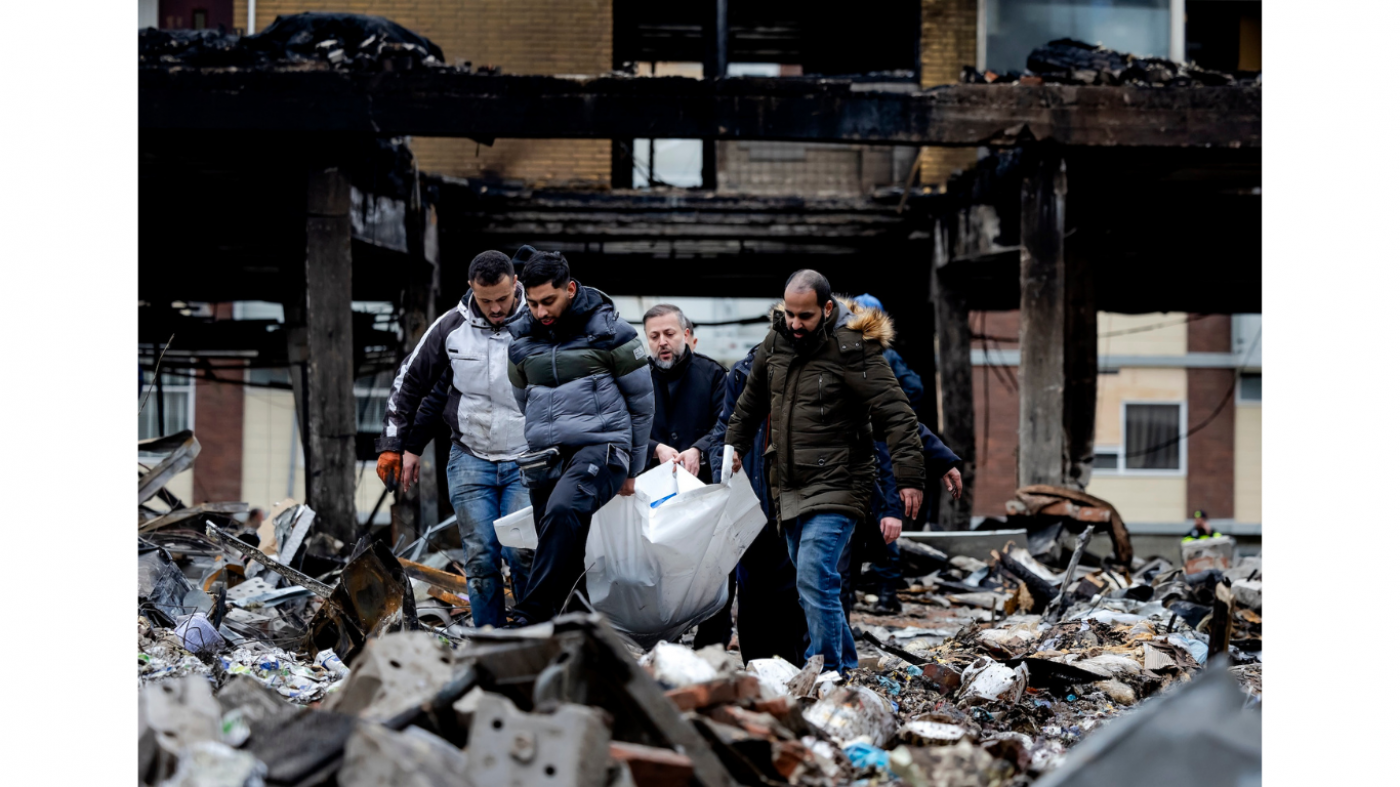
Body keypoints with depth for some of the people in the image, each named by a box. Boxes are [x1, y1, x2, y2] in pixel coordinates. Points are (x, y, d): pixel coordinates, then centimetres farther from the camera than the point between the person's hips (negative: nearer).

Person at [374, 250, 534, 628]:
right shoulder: (451, 327, 0)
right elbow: (410, 381, 13)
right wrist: (395, 444, 12)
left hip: (525, 461, -2)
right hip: (470, 458, 2)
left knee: (522, 553, -12)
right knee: (480, 558, -1)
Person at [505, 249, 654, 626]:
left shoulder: (609, 331, -1)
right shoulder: (520, 341, 13)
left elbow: (641, 402, 5)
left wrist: (632, 469, 8)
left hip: (600, 446, -6)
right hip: (543, 458, 6)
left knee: (563, 511, -32)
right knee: (564, 554, 4)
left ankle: (529, 617, -35)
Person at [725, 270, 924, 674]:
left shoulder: (852, 349, -15)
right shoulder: (776, 341, 6)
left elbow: (897, 415, -17)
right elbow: (751, 400, 25)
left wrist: (909, 478, -23)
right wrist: (735, 445, 29)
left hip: (836, 486, -8)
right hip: (789, 488, 8)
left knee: (815, 579, -17)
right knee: (811, 583, 13)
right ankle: (845, 664, 26)